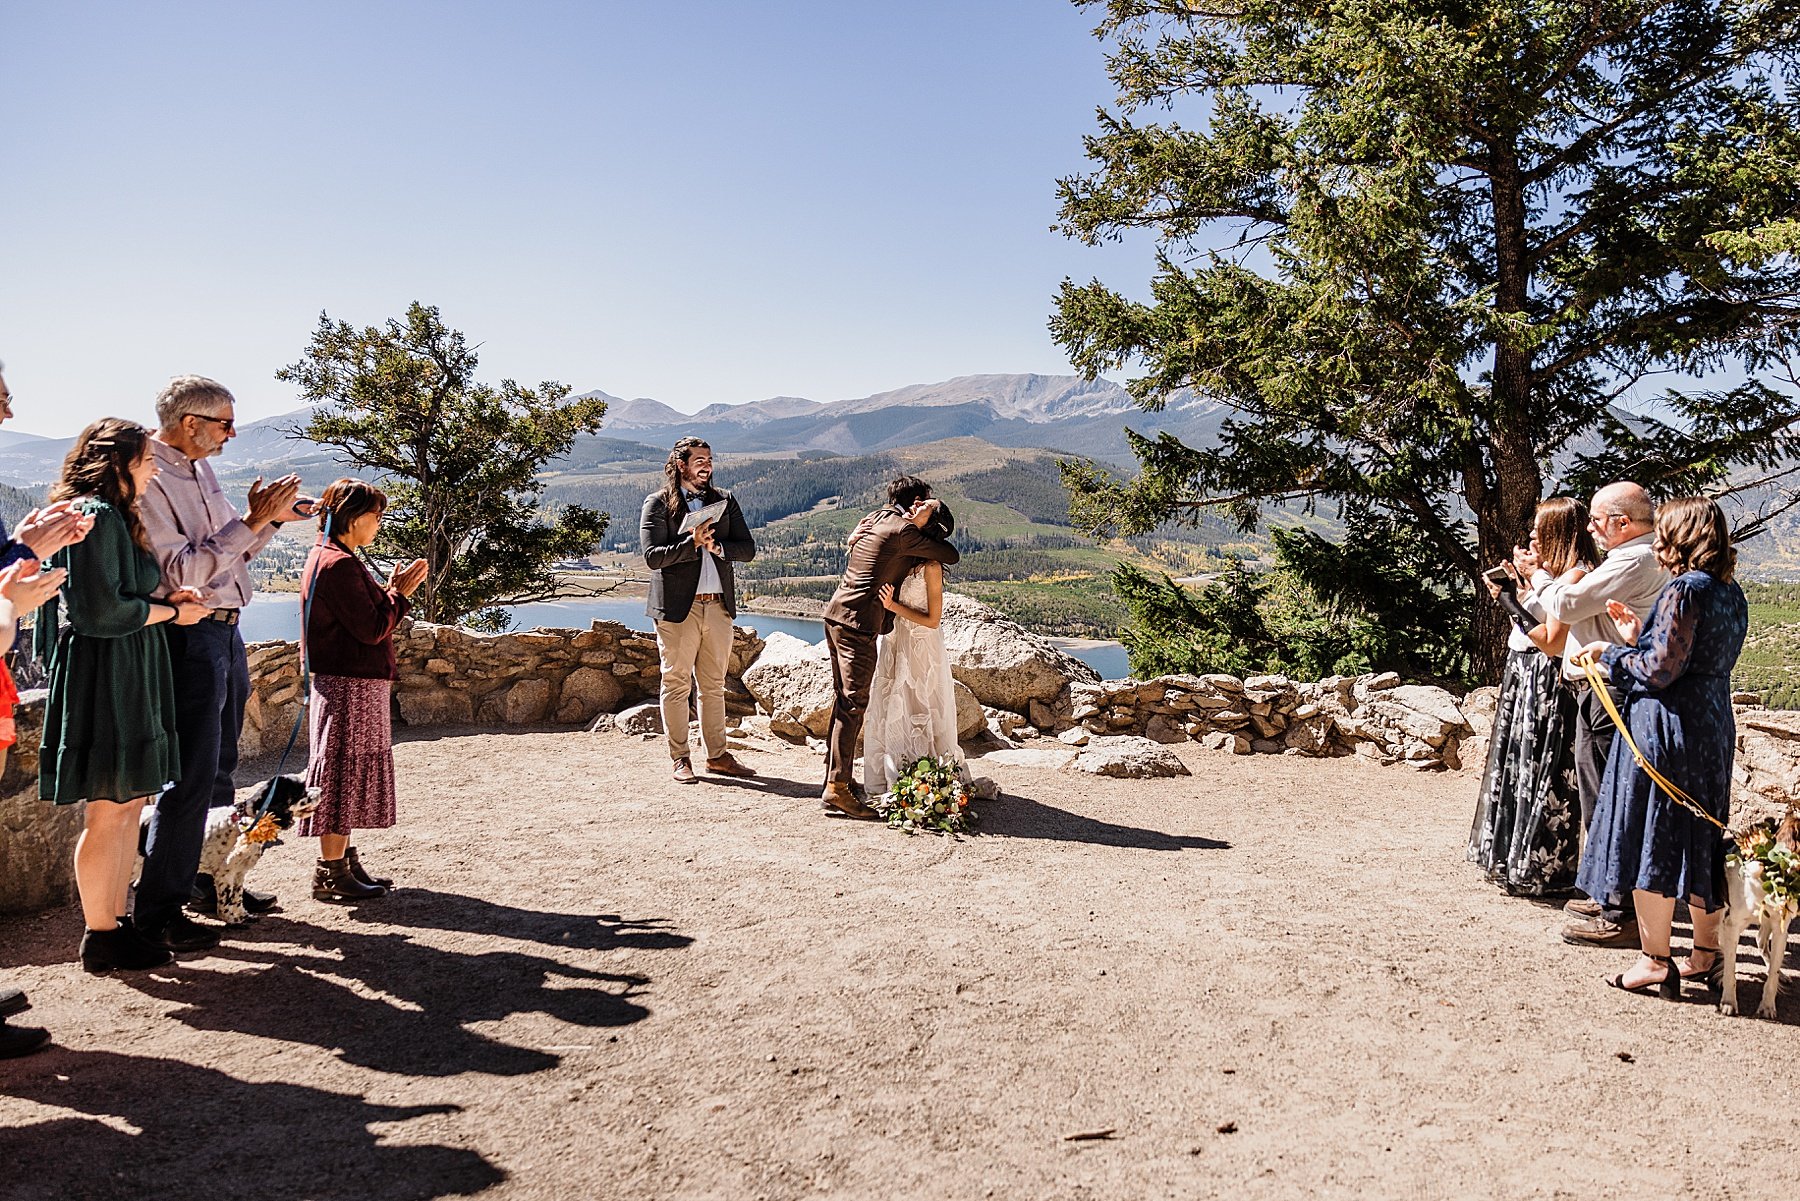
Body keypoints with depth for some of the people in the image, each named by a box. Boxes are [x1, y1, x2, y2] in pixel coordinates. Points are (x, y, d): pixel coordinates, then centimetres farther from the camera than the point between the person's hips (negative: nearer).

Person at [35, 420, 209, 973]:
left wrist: (165, 596, 8)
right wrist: (172, 611, -7)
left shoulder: (114, 515, 18)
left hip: (129, 677, 10)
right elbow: (103, 613, -19)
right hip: (104, 675, -10)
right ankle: (99, 938, 8)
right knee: (109, 812, -2)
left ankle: (114, 921, 22)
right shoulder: (95, 516, -14)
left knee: (129, 804, 13)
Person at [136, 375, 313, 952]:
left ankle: (212, 881, 29)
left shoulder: (200, 470, 13)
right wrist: (254, 520, -21)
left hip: (224, 631, 9)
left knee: (219, 769, 16)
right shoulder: (147, 479, -14)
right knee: (191, 775, -7)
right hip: (188, 637, -9)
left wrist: (274, 517, 6)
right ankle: (157, 911, 3)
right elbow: (182, 570, -21)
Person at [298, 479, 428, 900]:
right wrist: (399, 593, -8)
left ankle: (343, 862, 23)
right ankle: (331, 873, 2)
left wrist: (391, 591, 8)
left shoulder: (332, 559, 17)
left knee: (349, 774, 15)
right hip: (349, 687, -11)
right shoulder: (338, 564, -16)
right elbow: (372, 629, -20)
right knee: (342, 773, -5)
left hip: (354, 685, 11)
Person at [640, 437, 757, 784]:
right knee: (677, 684, 2)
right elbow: (652, 556, -11)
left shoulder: (724, 501, 12)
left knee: (714, 685, 11)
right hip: (677, 607, -4)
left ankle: (717, 755, 19)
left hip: (718, 606, 4)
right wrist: (692, 542, -21)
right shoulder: (658, 503, -1)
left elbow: (748, 549, 5)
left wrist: (717, 546, -13)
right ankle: (679, 758, 11)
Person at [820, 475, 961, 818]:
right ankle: (837, 786, -11)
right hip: (858, 622, -9)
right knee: (854, 703, -9)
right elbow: (952, 556, -4)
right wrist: (930, 533, 16)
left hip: (836, 614, 9)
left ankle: (836, 771, 23)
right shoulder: (903, 531, -10)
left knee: (844, 697, 16)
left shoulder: (871, 519, 15)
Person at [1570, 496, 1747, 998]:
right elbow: (1696, 657, 10)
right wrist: (1638, 637, 11)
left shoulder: (1685, 590, -17)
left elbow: (1660, 670, -19)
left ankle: (1655, 961, 5)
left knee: (1649, 841, 0)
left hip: (1665, 727, -9)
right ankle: (1707, 951, 27)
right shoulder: (1731, 592, 10)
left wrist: (1610, 652, -5)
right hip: (1713, 725, 9)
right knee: (1699, 840, 17)